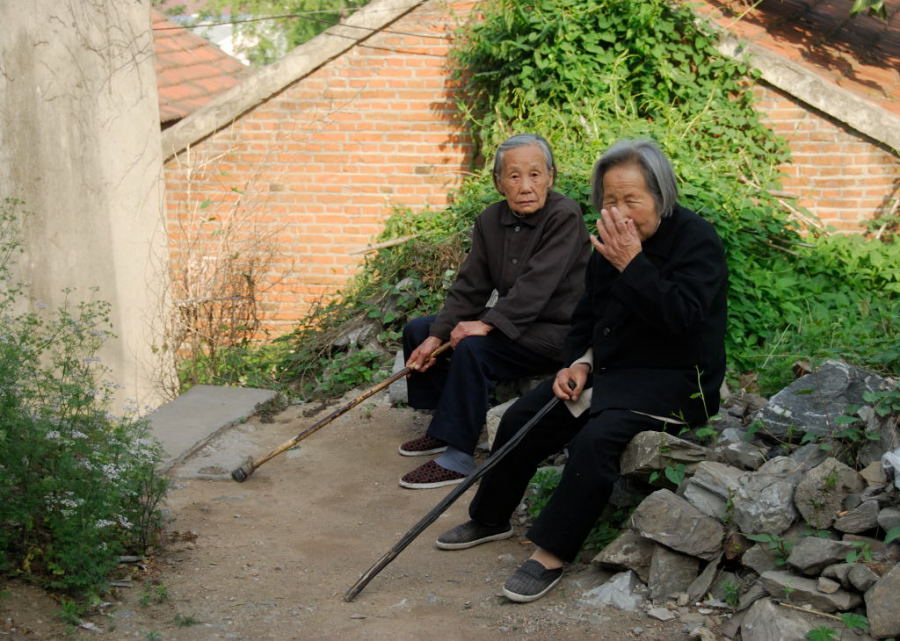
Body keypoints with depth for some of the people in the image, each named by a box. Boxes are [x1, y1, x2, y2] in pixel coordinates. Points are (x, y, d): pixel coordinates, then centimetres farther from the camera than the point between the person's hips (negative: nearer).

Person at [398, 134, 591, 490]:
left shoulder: (565, 217, -18)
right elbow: (469, 287, 2)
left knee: (473, 348, -31)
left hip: (555, 332, -8)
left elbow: (536, 285, -27)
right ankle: (442, 428, 16)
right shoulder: (490, 221, 4)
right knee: (418, 330, 6)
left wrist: (487, 325, -33)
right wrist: (436, 336, -10)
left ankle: (457, 458, -23)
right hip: (509, 323, 9)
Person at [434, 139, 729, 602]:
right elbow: (588, 314, 17)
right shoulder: (611, 242, 6)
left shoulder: (696, 240, -15)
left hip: (671, 379, -8)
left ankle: (553, 552, -21)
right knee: (521, 419, 0)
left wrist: (632, 264, -29)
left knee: (595, 438, -32)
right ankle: (490, 519, 21)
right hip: (610, 368, 8)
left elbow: (681, 317, -29)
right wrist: (580, 362, 0)